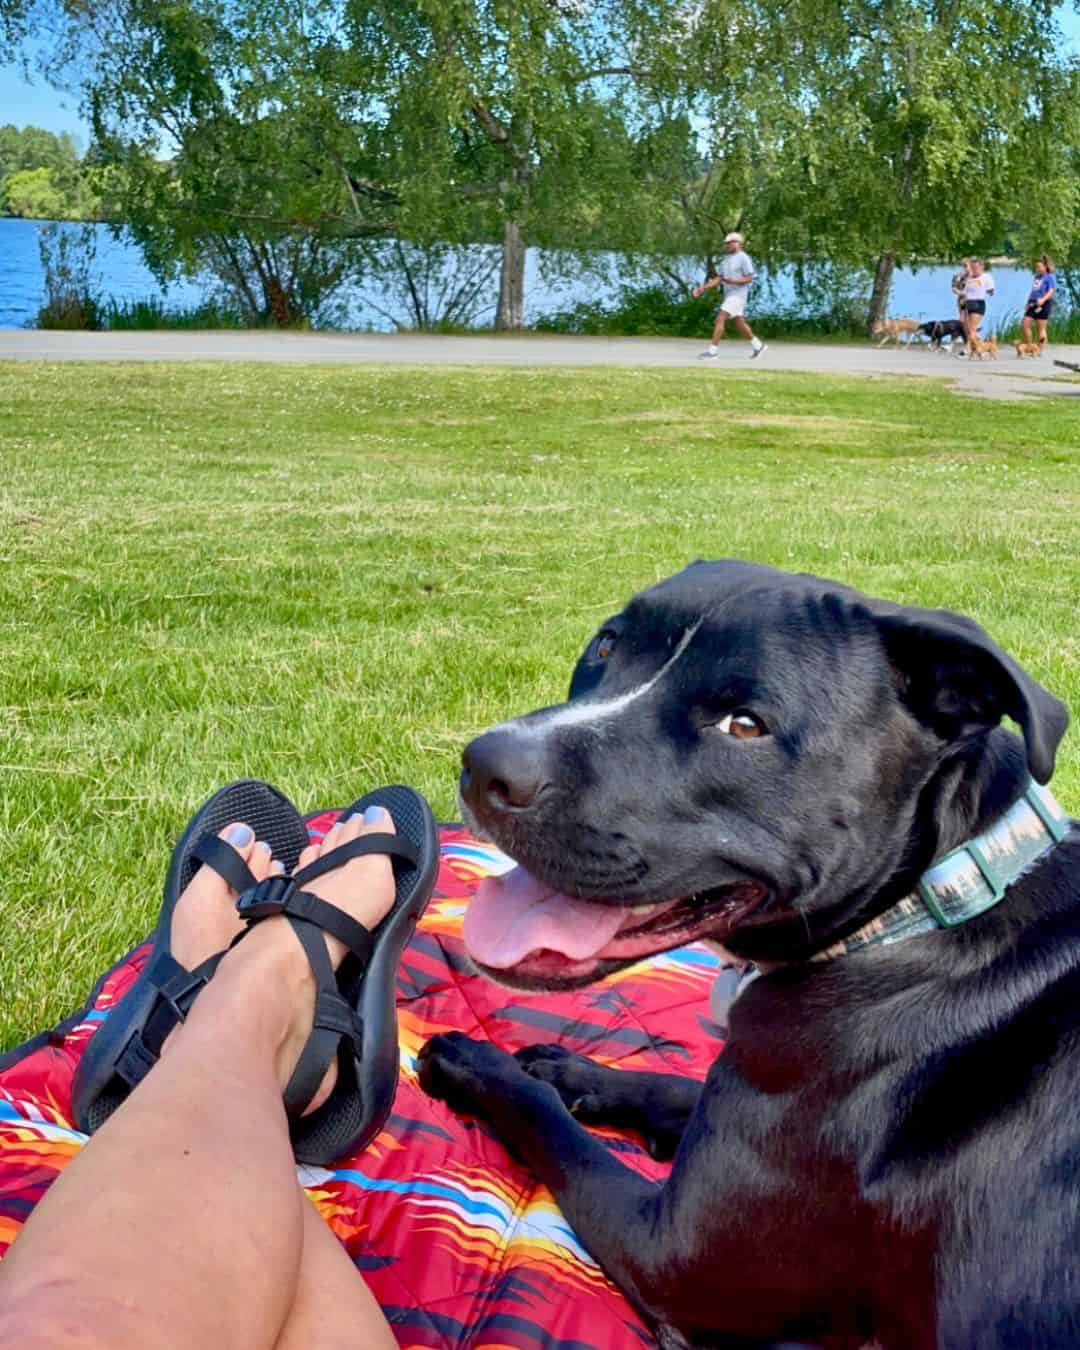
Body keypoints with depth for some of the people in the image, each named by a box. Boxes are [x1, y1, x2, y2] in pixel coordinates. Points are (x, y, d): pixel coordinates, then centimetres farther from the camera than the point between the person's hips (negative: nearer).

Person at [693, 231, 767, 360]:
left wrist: (732, 281, -28)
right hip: (728, 295, 9)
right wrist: (703, 288, 2)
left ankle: (712, 351, -19)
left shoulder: (743, 258, -11)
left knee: (720, 319, -18)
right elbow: (719, 278, 14)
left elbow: (749, 278, -14)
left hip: (737, 295, -9)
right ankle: (758, 345, 31)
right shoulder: (727, 259, 14)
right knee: (739, 323, 16)